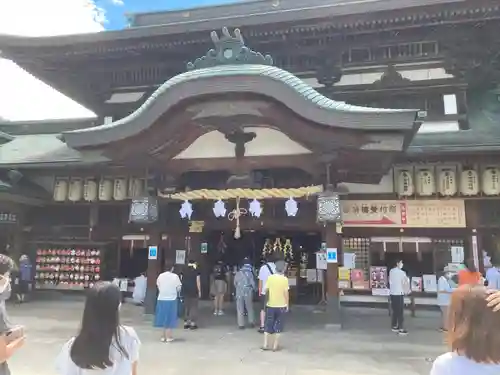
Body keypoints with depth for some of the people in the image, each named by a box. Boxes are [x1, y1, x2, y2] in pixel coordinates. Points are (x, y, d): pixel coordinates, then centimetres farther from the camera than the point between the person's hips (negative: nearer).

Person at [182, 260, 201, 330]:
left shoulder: (184, 271, 6)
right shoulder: (196, 271, -5)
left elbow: (182, 281, 5)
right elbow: (198, 282, -7)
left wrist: (183, 291, 9)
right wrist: (199, 291, -3)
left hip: (185, 291, 4)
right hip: (194, 291, -4)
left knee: (186, 307, 12)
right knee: (193, 307, 2)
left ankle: (186, 322, 14)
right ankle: (193, 323, 0)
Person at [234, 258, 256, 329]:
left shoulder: (238, 273, 1)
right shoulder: (250, 273, -7)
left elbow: (235, 283, 7)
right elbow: (253, 283, -6)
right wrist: (255, 289, 13)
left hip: (239, 293, 1)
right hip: (248, 293, -1)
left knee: (240, 309, 6)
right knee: (250, 308, 15)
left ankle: (241, 324, 4)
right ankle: (251, 322, 13)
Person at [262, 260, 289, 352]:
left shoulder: (270, 277, -5)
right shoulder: (284, 279, -11)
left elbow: (265, 290, -1)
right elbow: (286, 293, -9)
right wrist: (287, 305, 1)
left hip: (270, 305, 2)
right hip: (281, 306, -2)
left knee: (268, 325, 13)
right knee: (278, 326, 10)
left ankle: (265, 344, 15)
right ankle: (275, 345, 13)